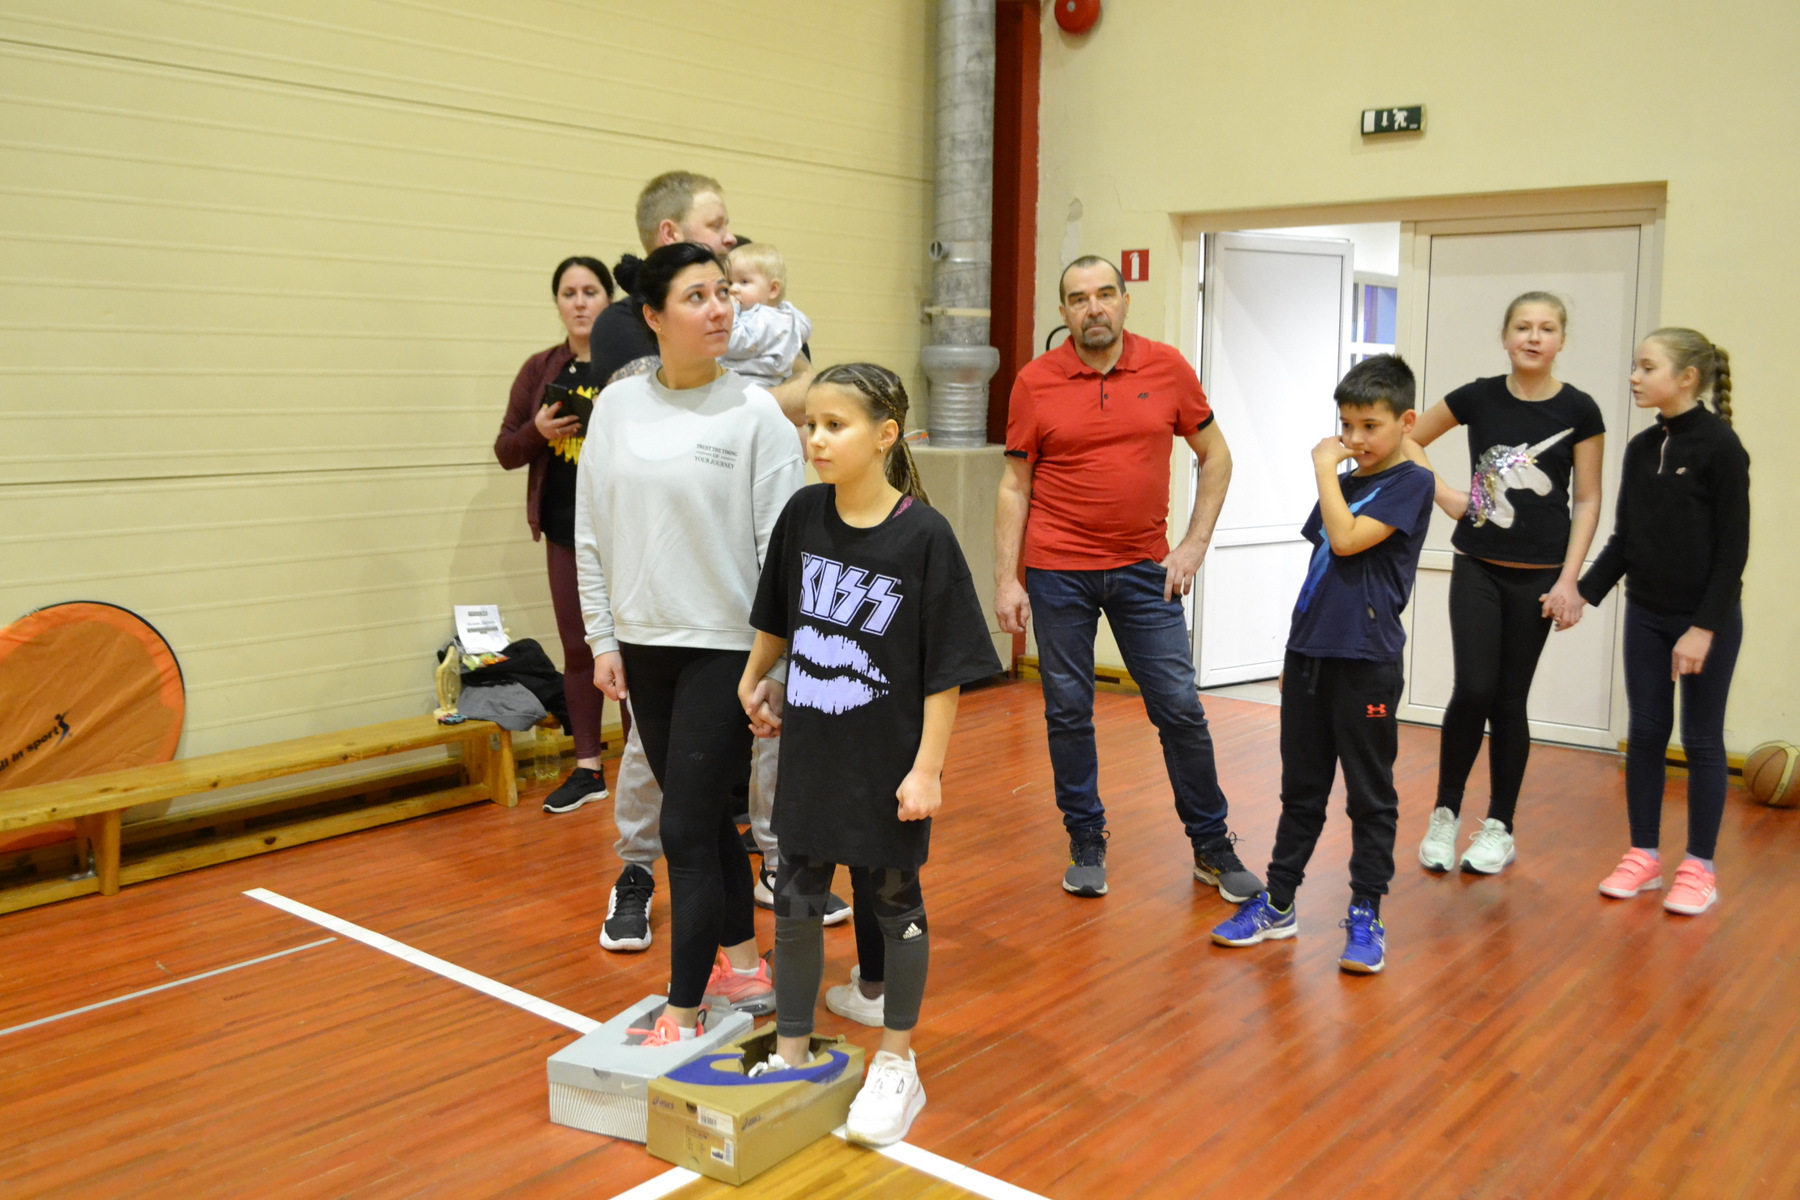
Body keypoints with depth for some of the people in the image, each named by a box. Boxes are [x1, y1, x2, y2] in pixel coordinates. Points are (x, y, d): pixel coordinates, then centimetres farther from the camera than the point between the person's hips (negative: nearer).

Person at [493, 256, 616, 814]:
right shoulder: (540, 370, 8)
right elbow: (506, 452, 9)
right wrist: (537, 430, -10)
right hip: (566, 527, 4)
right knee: (578, 646, 10)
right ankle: (588, 768, 20)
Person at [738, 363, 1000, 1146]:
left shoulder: (924, 537, -17)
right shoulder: (802, 516, -3)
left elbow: (946, 668, -14)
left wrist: (927, 767, -15)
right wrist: (754, 682, 21)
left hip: (888, 761, -4)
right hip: (810, 753, 4)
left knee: (894, 904, 12)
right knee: (795, 903, 11)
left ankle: (896, 1068, 29)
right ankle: (790, 1058, 29)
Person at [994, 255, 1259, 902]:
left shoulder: (1167, 368, 0)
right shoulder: (1034, 382, -2)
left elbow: (1215, 456, 9)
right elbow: (1015, 486, 1)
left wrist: (1195, 544, 1)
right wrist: (1006, 580, -3)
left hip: (1144, 570, 1)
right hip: (1058, 574, 0)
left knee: (1181, 709, 3)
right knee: (1068, 712, 7)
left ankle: (1213, 847, 20)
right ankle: (1086, 844, 23)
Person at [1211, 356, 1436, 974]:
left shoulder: (1412, 482, -7)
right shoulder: (1343, 483, 14)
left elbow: (1347, 540, -20)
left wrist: (1324, 469, -11)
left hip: (1367, 662, -7)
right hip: (1309, 655, 7)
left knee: (1369, 795, 4)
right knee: (1301, 788, 14)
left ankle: (1366, 916, 14)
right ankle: (1278, 904, 22)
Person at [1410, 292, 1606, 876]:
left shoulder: (1579, 411, -3)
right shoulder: (1478, 398, 0)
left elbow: (1586, 501, -1)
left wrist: (1569, 580, -7)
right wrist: (1443, 496, 1)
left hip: (1537, 576, 0)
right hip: (1477, 568, 1)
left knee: (1509, 700, 5)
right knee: (1473, 690, -8)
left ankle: (1499, 828, 19)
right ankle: (1445, 814, 11)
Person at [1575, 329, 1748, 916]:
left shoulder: (1720, 446, -12)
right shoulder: (1641, 448, 5)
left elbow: (1733, 547, -13)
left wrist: (1705, 627, -17)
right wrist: (1584, 593, 0)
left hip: (1706, 619, -5)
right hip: (1646, 616, 5)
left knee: (1701, 741, 5)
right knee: (1645, 734, 9)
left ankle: (1699, 868, 16)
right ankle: (1644, 855, 21)